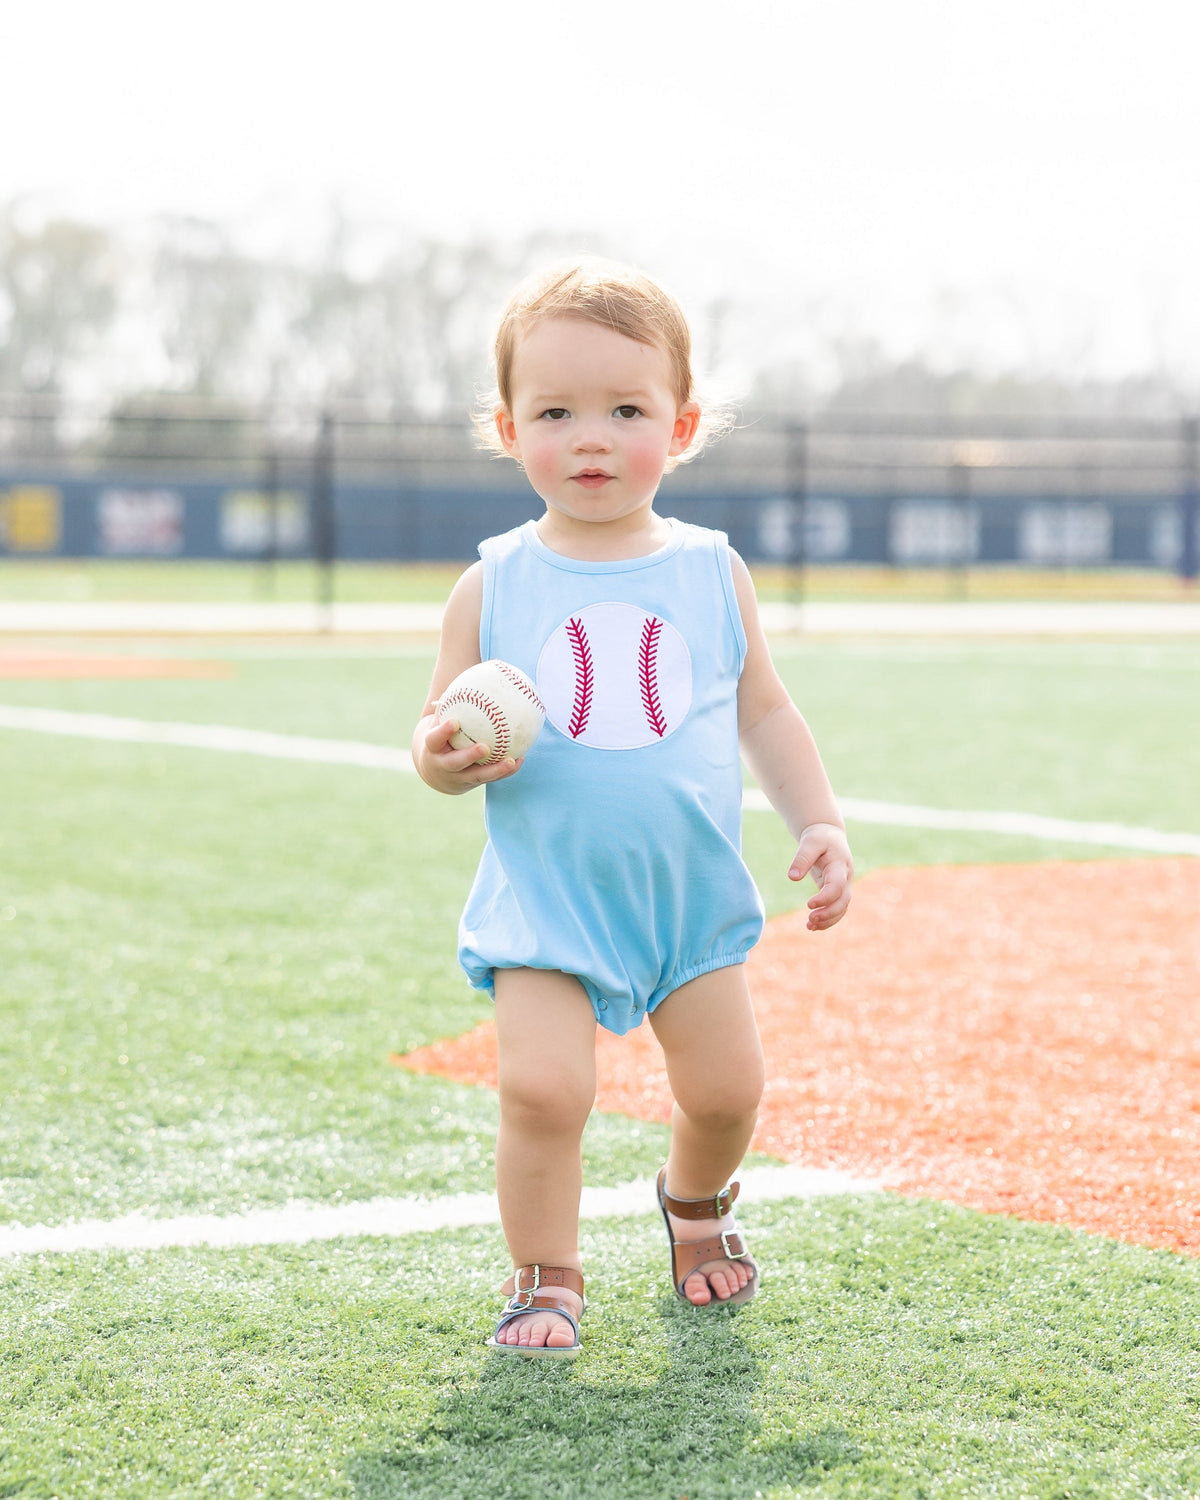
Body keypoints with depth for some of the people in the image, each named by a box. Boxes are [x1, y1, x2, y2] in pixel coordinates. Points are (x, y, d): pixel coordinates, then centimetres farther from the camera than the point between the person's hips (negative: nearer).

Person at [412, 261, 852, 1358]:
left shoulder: (711, 573, 1)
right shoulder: (496, 584, -4)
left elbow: (765, 712, 11)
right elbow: (440, 724, 2)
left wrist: (821, 825, 2)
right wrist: (442, 758, -21)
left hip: (696, 895, 2)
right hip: (547, 898, -2)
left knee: (725, 1089, 7)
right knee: (543, 1088, -18)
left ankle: (696, 1201, 41)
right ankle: (546, 1278, 4)